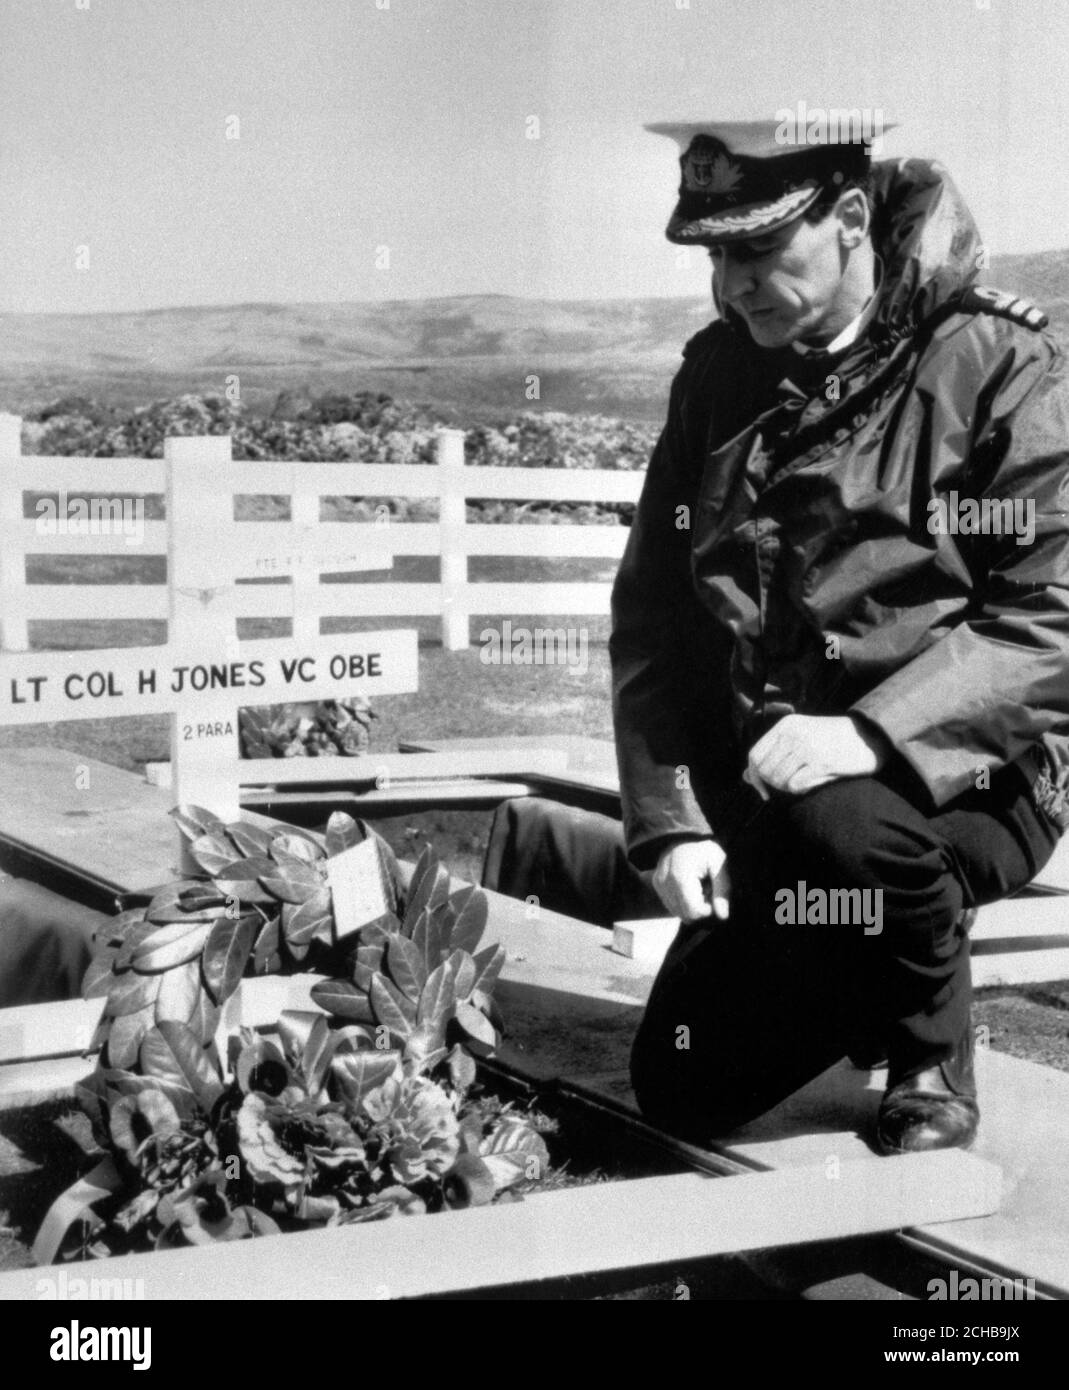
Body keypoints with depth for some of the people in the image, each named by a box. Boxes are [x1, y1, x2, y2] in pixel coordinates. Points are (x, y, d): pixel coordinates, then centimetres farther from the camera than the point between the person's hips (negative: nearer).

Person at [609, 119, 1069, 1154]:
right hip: (756, 787, 5)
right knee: (683, 1094, 1)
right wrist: (668, 818, -5)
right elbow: (650, 611, 6)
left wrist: (872, 734, -31)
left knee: (840, 826, -39)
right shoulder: (717, 375, 6)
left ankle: (934, 1068, -8)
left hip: (963, 777, -5)